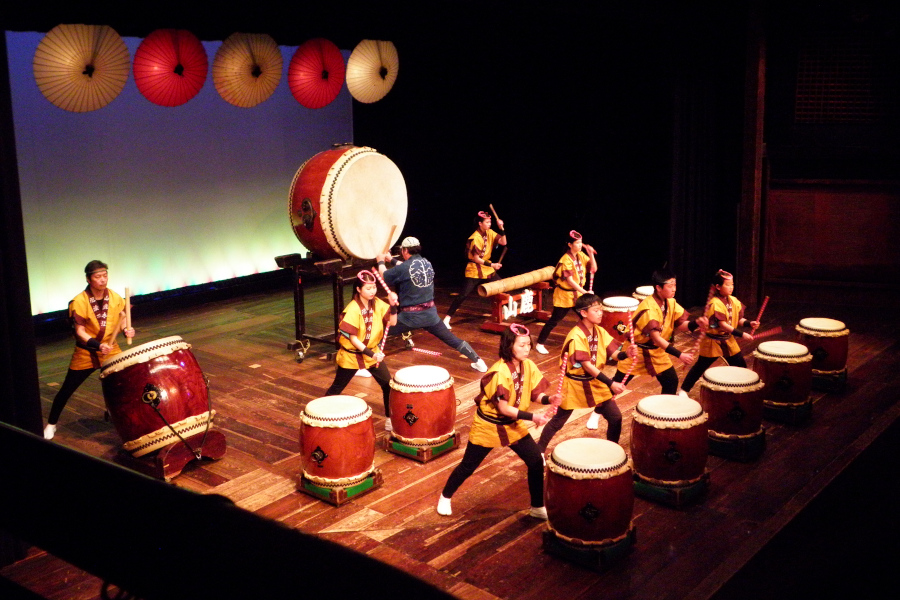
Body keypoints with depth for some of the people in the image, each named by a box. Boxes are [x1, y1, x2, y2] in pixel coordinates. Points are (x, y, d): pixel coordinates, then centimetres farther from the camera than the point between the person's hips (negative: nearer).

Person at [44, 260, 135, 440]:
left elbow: (121, 319, 5)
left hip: (111, 350, 3)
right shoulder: (79, 302, -20)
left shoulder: (115, 297, -8)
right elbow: (80, 332, -20)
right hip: (86, 353, -3)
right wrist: (98, 345, -34)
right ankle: (51, 424, 24)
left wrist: (126, 330, -17)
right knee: (66, 390, 7)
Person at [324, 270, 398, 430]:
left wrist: (393, 305, -22)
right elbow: (352, 337, -24)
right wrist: (371, 354, -29)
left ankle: (390, 418, 14)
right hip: (351, 355, -5)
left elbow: (392, 322, -6)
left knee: (388, 385, 0)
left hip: (373, 352, 5)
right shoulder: (352, 310, -23)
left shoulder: (377, 304, -5)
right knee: (337, 388, 9)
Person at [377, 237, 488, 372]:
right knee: (452, 339, 16)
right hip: (430, 313, 6)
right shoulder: (427, 264, 4)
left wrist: (381, 262, 19)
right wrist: (390, 260, 27)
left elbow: (384, 277, 0)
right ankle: (478, 362, 17)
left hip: (410, 316, -6)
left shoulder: (403, 268, -14)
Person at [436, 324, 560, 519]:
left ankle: (538, 507, 16)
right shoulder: (500, 372, -29)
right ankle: (445, 497, 34)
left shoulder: (528, 366, -8)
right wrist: (532, 417, -33)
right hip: (488, 426, -6)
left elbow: (534, 394, -1)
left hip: (514, 425, 6)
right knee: (468, 466, 10)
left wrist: (548, 399, -22)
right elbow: (503, 408, -29)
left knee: (536, 462, -1)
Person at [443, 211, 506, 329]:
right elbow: (476, 259, -21)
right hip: (474, 271, -8)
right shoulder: (475, 239, -20)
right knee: (464, 295, -13)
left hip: (487, 270, 8)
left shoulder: (489, 233, 2)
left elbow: (503, 242, -2)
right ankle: (447, 319, -11)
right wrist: (491, 265, -20)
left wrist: (501, 228, -14)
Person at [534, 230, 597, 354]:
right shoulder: (566, 260, -19)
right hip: (564, 295, -7)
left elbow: (593, 269, 0)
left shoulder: (581, 255, 2)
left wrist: (591, 254, -13)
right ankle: (540, 344, 6)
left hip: (578, 293, 7)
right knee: (554, 320, -3)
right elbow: (570, 280, -23)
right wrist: (585, 292, -26)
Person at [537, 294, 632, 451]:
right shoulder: (576, 336, -23)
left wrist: (626, 354, -28)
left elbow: (614, 353, -5)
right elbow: (587, 366, -25)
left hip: (596, 382, 6)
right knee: (557, 422, 6)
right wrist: (611, 383, -28)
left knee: (615, 417, 2)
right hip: (575, 383, -6)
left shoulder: (600, 331, -1)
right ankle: (538, 451, 21)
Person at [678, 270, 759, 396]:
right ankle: (683, 390, 13)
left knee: (741, 366, 8)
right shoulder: (715, 304, -21)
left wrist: (749, 323, -13)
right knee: (700, 367, 2)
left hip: (728, 341, 7)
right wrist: (741, 334, -26)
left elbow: (739, 320, 7)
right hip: (713, 341, -7)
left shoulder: (734, 301, 3)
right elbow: (723, 325, -26)